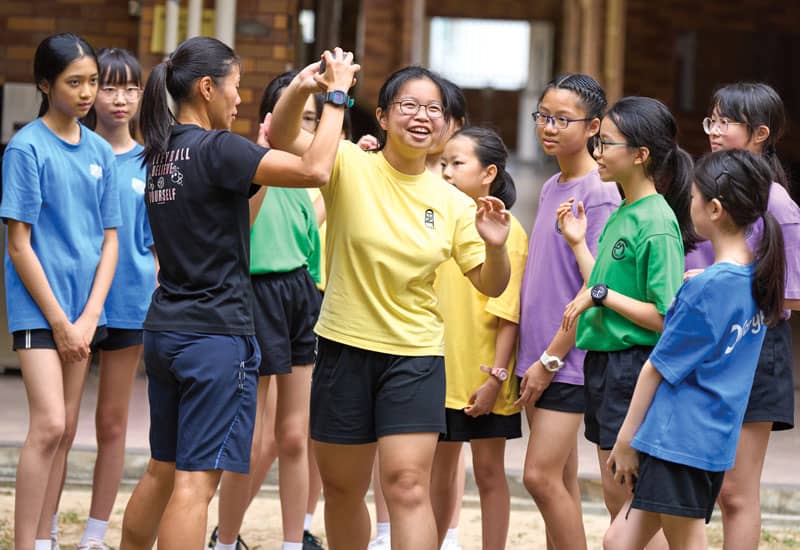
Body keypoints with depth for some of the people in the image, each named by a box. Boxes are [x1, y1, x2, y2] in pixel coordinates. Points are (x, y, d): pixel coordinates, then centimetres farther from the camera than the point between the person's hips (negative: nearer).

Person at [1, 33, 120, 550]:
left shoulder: (100, 152, 8)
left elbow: (110, 241, 9)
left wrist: (87, 318, -3)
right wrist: (59, 322, -11)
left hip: (83, 308, 6)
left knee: (66, 430, 7)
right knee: (49, 425, -15)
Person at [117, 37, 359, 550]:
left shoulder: (163, 151, 10)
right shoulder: (216, 149, -16)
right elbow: (314, 169, -24)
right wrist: (336, 94, -11)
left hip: (165, 331, 9)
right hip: (216, 334, -9)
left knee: (163, 470, 19)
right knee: (196, 480, -7)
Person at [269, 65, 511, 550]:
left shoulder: (452, 203, 2)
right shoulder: (350, 167, -5)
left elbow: (491, 285, 5)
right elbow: (282, 136, -20)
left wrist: (495, 246, -17)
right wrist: (303, 86, -38)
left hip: (416, 356, 0)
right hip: (345, 348, 0)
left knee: (408, 484, -14)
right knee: (342, 489, 11)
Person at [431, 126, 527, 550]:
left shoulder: (506, 231, -10)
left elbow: (508, 313, -13)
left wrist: (496, 377, -17)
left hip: (482, 380, -6)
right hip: (441, 371, 6)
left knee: (488, 471, 3)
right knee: (440, 471, 14)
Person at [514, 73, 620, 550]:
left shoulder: (599, 194, -12)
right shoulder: (551, 189, 13)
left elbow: (593, 289, -15)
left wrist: (551, 358, -15)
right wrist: (530, 358, 13)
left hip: (568, 359, -8)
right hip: (537, 355, 8)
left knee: (541, 476, -11)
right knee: (562, 479, 10)